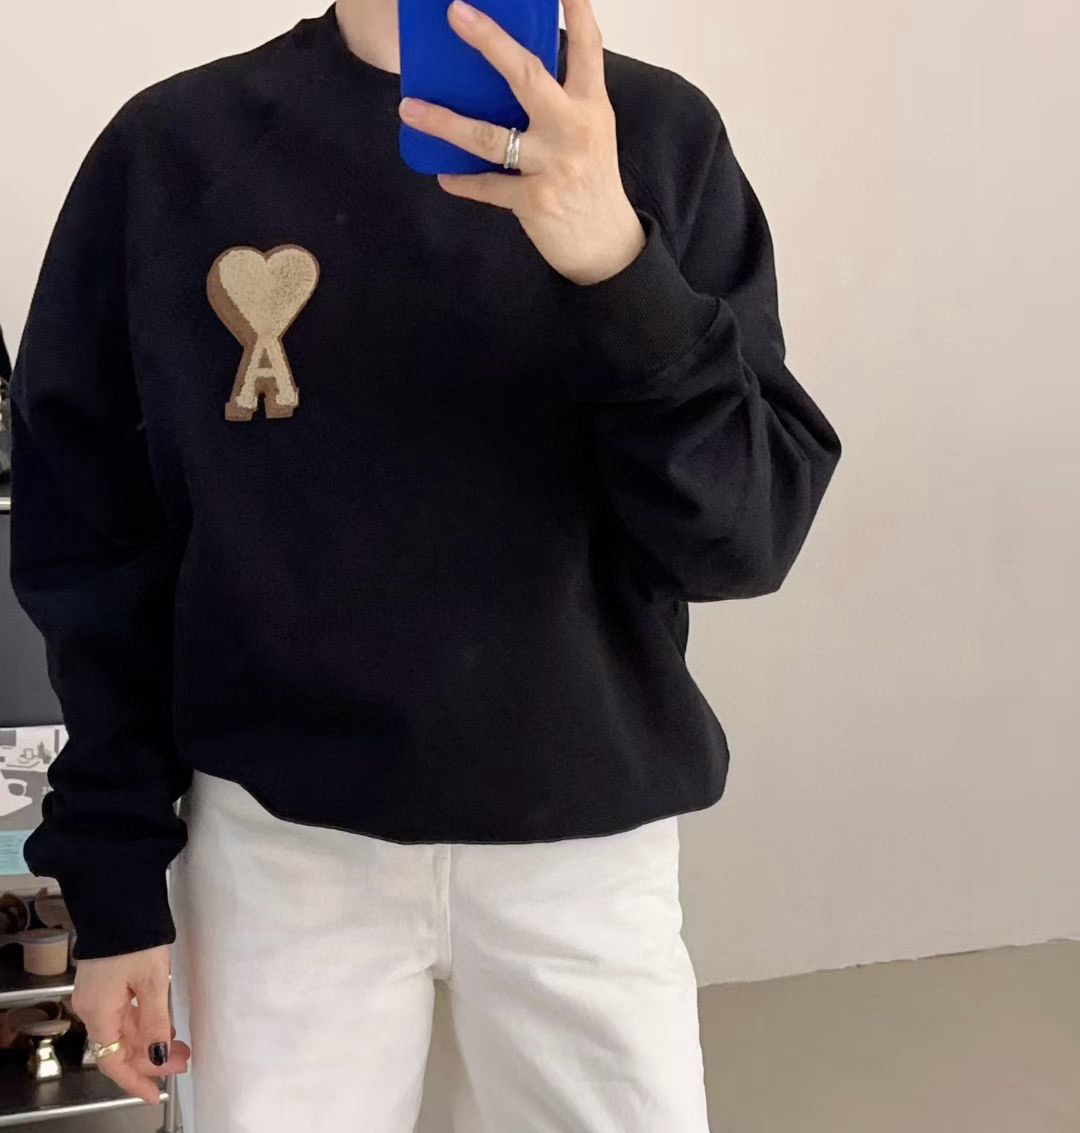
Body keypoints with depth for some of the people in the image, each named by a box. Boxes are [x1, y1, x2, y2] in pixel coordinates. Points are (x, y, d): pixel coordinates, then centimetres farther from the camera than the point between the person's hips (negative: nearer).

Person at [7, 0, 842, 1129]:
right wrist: (115, 880, 1)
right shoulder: (171, 149, -3)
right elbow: (92, 545, 2)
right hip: (280, 837, 0)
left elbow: (745, 534, -10)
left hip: (588, 835, 1)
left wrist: (621, 269, -26)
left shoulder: (661, 136, -3)